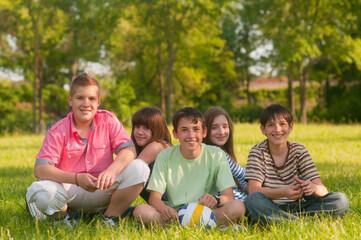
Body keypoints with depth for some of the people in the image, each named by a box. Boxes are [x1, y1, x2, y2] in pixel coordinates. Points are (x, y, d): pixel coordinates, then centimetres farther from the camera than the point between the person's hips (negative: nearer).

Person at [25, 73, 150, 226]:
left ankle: (110, 217, -5)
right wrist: (77, 178, -31)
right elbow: (40, 169, -17)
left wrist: (111, 170, -33)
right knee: (38, 191, -34)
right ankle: (64, 215, 3)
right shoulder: (58, 131, -7)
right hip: (70, 191, -2)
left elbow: (129, 150, -11)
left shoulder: (108, 120, 0)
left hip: (102, 190, 2)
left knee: (139, 168, -21)